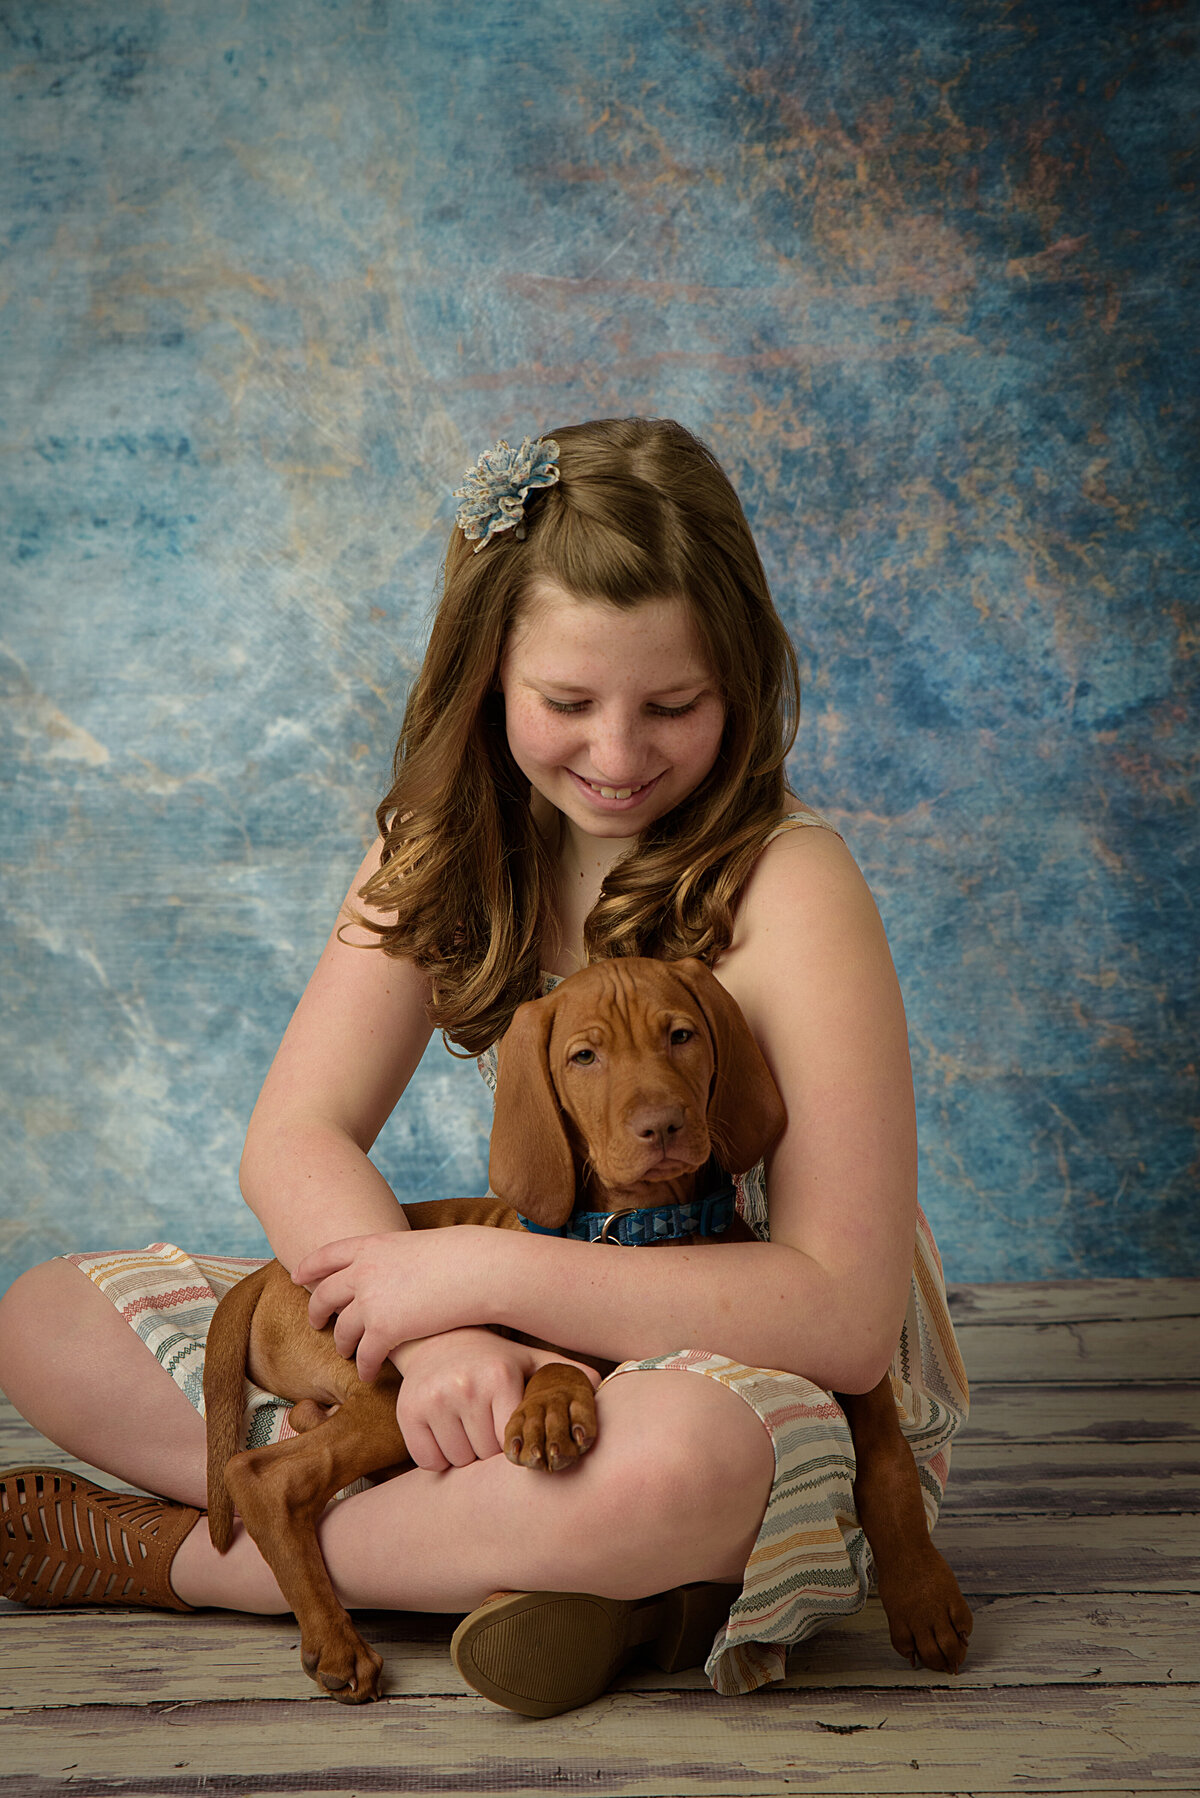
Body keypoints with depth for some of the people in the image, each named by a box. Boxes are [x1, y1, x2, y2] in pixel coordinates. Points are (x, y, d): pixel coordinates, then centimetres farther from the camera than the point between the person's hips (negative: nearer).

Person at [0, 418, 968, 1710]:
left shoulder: (787, 888, -20)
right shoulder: (445, 840, -3)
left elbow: (846, 1313, -25)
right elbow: (295, 1136, -8)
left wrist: (481, 1269, -28)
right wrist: (438, 1328, -28)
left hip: (779, 1398, -5)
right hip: (526, 1357, 6)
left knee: (675, 1463, -43)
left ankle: (176, 1556, -16)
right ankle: (495, 1548, -16)